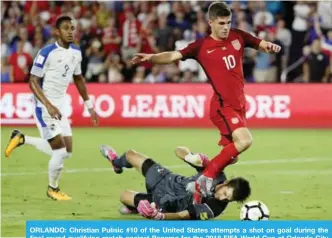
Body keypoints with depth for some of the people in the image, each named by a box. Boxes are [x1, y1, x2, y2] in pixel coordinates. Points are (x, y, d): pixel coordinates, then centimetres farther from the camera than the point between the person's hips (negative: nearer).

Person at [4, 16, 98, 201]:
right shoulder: (47, 53, -17)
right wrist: (49, 106, -27)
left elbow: (78, 79, 20)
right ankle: (53, 189, 16)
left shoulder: (76, 52, 5)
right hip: (45, 106, -7)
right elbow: (33, 82, -17)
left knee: (67, 151, 7)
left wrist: (89, 106, 18)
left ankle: (22, 139, 24)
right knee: (61, 150, -9)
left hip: (61, 105, 7)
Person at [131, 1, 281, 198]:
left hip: (238, 104, 7)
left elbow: (262, 45, 13)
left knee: (230, 156, 13)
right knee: (244, 140, -27)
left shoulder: (238, 37, 6)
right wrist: (150, 57, -33)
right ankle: (206, 177, -21)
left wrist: (271, 46, -11)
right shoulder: (202, 46, -8)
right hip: (223, 106, -7)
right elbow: (174, 56, -16)